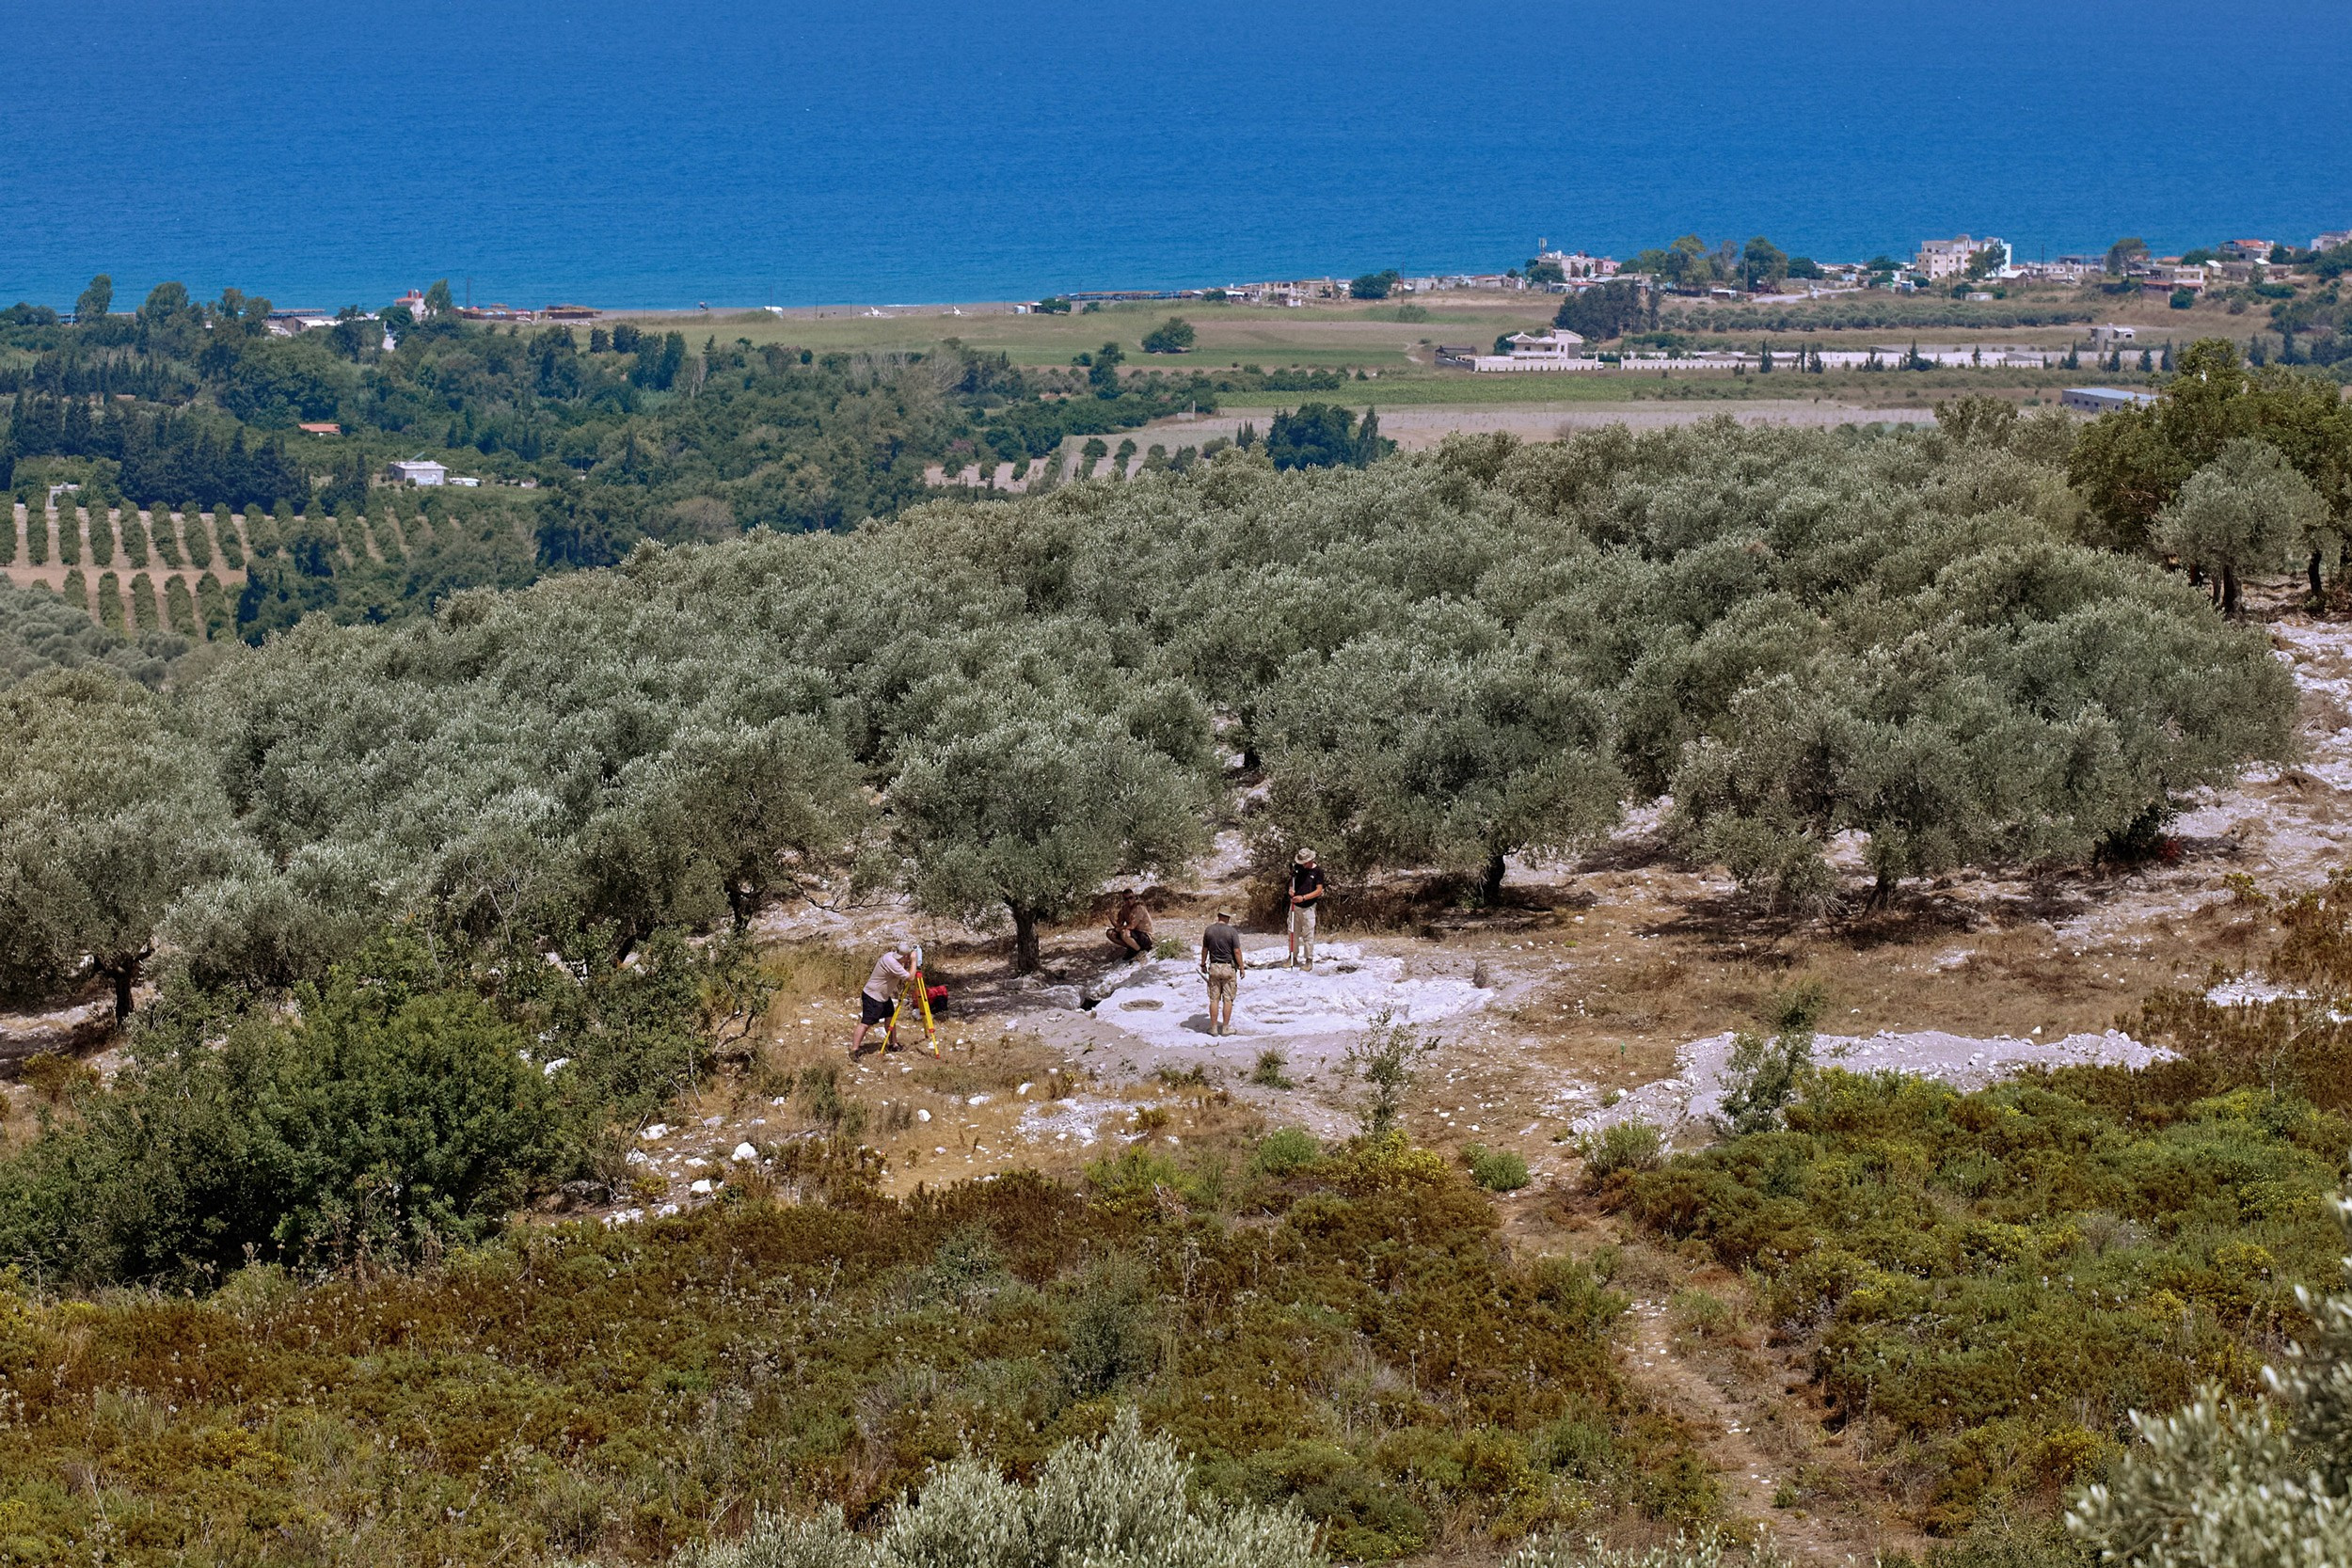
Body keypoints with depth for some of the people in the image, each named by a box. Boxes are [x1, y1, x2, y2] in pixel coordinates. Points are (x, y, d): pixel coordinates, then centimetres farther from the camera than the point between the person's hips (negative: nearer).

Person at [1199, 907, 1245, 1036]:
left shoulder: (1209, 930, -1)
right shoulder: (1232, 932, -11)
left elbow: (1205, 949, 9)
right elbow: (1237, 952, -10)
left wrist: (1203, 964, 23)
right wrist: (1241, 967, 0)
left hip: (1214, 967, 3)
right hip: (1229, 967, -3)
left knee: (1214, 999, 8)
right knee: (1228, 999, 4)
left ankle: (1213, 1027, 9)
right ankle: (1225, 1027, 6)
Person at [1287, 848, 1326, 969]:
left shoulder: (1318, 871, -8)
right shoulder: (1298, 868, 6)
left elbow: (1319, 890, -10)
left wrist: (1303, 898, -19)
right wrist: (1291, 889, -4)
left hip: (1308, 907, -5)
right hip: (1295, 905, 5)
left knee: (1308, 934, -2)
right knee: (1293, 932, 8)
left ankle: (1309, 960, 4)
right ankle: (1293, 957, 18)